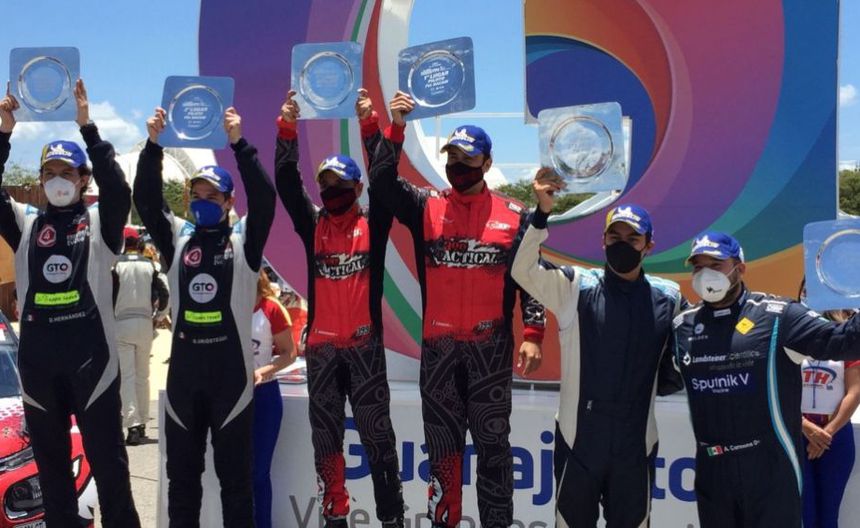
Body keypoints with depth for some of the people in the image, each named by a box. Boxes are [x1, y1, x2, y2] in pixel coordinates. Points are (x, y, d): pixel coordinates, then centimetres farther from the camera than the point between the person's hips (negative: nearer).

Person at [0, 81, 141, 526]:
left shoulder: (99, 221, 2)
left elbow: (117, 189, -16)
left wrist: (87, 126, -19)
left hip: (91, 357, -3)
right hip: (38, 361, 4)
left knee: (108, 461, 3)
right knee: (51, 464, 13)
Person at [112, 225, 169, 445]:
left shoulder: (116, 265, -5)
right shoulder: (149, 265, 5)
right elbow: (163, 294, 4)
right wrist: (158, 312, 22)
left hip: (121, 323, -3)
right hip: (144, 324, 3)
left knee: (126, 376, -5)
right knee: (143, 375, 14)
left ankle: (132, 423, -16)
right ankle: (142, 422, 20)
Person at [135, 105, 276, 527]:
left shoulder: (244, 238, 1)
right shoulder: (178, 236, 8)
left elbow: (263, 197, -13)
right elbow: (146, 200, -2)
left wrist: (238, 143, -19)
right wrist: (153, 145, -12)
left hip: (231, 368, -3)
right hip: (183, 368, 3)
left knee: (235, 472, 5)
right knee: (181, 471, 12)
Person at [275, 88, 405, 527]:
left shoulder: (373, 224, 2)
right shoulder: (312, 224, 8)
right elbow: (285, 182, 0)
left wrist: (369, 124, -16)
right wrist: (287, 128, -10)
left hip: (365, 344, -3)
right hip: (321, 346, 3)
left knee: (376, 433, 2)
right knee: (325, 435, 9)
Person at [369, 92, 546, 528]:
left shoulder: (514, 215, 2)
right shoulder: (425, 206, 5)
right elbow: (381, 182, -8)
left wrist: (532, 335, -6)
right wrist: (395, 128, -15)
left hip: (491, 346, -1)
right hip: (438, 345, 1)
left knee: (493, 442, 6)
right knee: (441, 442, 10)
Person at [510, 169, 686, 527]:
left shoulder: (668, 299, 1)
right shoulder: (575, 287, -4)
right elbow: (523, 270, -17)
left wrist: (673, 378, -3)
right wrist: (542, 213, -27)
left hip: (636, 442, 2)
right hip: (579, 438, -1)